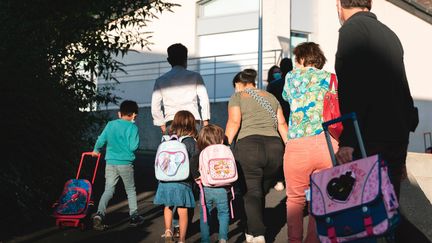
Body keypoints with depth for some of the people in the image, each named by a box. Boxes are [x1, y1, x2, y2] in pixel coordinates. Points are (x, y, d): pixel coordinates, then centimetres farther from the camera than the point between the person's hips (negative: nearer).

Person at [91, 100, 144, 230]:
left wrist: (96, 150, 27)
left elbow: (101, 140, 8)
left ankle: (99, 214, -15)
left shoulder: (110, 124, 5)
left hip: (110, 162, 3)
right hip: (125, 163, -3)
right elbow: (133, 146, -13)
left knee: (108, 190, 5)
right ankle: (134, 217, 22)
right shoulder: (132, 127, -8)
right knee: (130, 190, 14)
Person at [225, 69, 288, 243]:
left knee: (251, 193, -3)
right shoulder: (271, 97, 25)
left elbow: (233, 122, -5)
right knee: (261, 192, 15)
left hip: (249, 145, -4)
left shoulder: (237, 97, 12)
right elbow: (282, 124, 16)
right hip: (275, 146, 4)